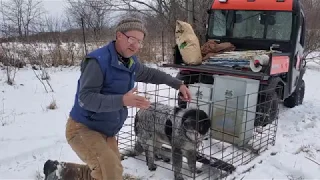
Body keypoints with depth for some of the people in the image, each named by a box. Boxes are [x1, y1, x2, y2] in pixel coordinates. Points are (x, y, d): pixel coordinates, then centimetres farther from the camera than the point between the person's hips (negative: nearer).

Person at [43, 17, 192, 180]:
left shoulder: (131, 62, 3)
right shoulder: (98, 60, -23)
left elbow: (151, 74, 21)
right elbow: (86, 98, -29)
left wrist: (178, 84, 18)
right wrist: (122, 100, -41)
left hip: (106, 132, 9)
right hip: (83, 128, -8)